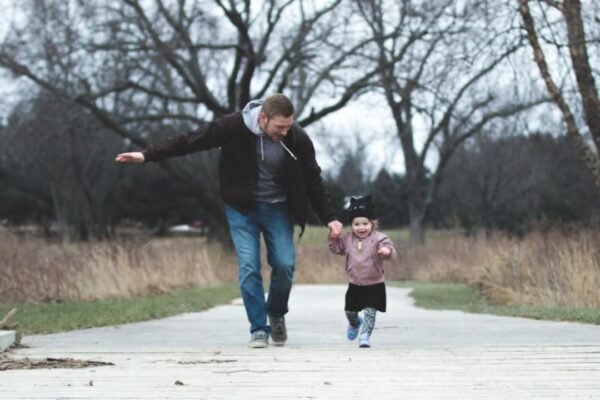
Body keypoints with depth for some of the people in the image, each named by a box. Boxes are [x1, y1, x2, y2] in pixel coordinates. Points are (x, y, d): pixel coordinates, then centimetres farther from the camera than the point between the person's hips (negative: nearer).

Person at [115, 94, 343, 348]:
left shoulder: (297, 140, -16)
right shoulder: (235, 127, -22)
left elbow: (313, 181, -3)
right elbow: (191, 141, -14)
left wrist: (329, 218, -4)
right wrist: (147, 155, -15)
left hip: (278, 209, 1)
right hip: (242, 208, -1)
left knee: (285, 264, -10)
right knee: (248, 268, -11)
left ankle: (276, 314, 18)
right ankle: (259, 330, -1)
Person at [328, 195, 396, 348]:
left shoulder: (378, 238, -14)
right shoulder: (348, 239, 1)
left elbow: (389, 249, -26)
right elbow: (337, 248, 13)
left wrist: (387, 251, -49)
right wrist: (333, 238, -4)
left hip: (374, 285, -5)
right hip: (355, 284, 5)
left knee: (369, 311, -11)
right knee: (350, 311, 17)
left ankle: (365, 335, 1)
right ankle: (355, 324, 48)